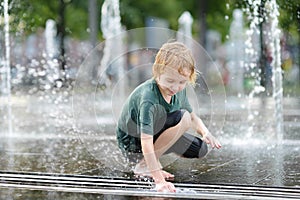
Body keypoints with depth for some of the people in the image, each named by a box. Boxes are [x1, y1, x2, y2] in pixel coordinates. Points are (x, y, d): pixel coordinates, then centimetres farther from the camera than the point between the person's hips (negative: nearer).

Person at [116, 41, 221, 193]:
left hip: (152, 135, 8)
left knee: (201, 149, -1)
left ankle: (149, 161, 9)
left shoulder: (179, 90, -8)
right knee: (183, 117, -26)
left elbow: (193, 118, 9)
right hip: (133, 144, -8)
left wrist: (205, 132, -13)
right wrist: (159, 180, -44)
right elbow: (146, 143, -38)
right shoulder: (148, 98, -33)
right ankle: (144, 164, -17)